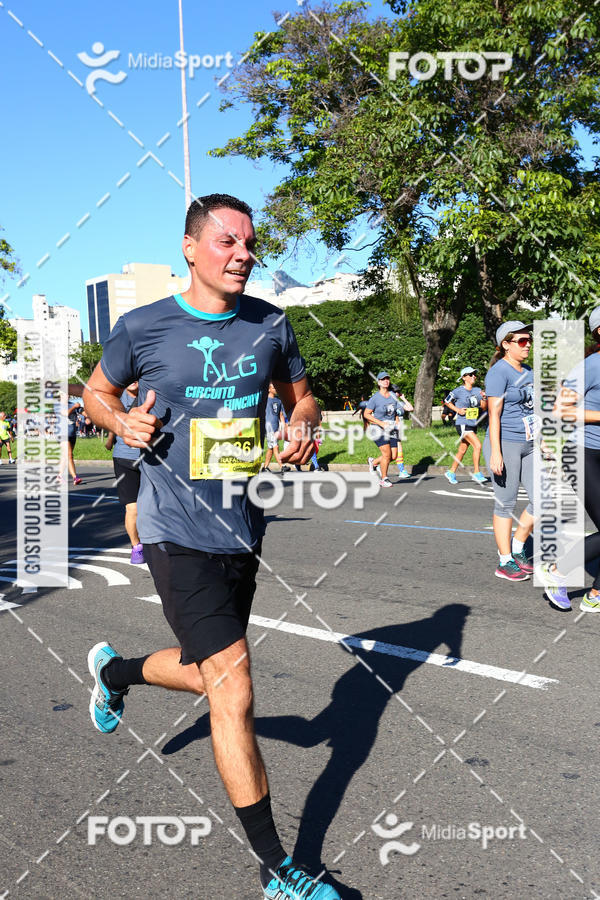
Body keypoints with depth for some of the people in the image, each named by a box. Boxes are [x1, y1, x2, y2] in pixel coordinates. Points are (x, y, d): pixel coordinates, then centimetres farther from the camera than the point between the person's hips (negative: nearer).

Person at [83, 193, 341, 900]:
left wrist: (303, 425, -7)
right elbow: (97, 392, 10)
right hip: (176, 530, -5)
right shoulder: (142, 327, -6)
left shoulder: (268, 324, 4)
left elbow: (300, 395, 16)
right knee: (232, 683, -12)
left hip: (241, 529, 6)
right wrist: (125, 421, -12)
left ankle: (115, 669, 53)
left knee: (208, 675, 19)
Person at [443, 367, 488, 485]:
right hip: (463, 424, -6)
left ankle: (451, 472, 25)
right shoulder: (458, 391, -8)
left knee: (462, 450, 12)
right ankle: (476, 473, -11)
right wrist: (457, 410, -7)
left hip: (473, 425, 6)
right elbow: (447, 401, 5)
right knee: (478, 445, -18)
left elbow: (484, 408, 9)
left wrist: (484, 399, -10)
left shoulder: (478, 390, 7)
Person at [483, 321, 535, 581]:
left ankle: (517, 549, 22)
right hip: (505, 444, -8)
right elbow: (494, 413, -17)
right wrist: (495, 453, -22)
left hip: (529, 446, 8)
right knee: (506, 504, 0)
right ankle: (505, 562, 10)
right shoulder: (499, 372, -12)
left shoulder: (528, 372, 14)